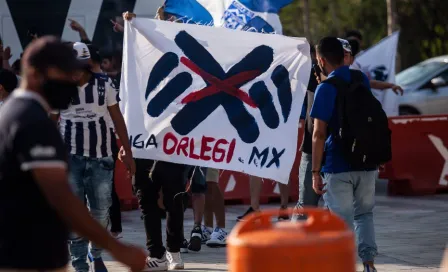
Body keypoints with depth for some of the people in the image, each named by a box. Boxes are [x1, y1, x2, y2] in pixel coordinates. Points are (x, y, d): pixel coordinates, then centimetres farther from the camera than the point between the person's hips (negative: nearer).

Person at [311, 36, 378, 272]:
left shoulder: (326, 88, -12)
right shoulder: (362, 80, 7)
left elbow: (319, 134, -16)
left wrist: (315, 172, -14)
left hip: (338, 165, -5)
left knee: (343, 219, 2)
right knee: (364, 213, 17)